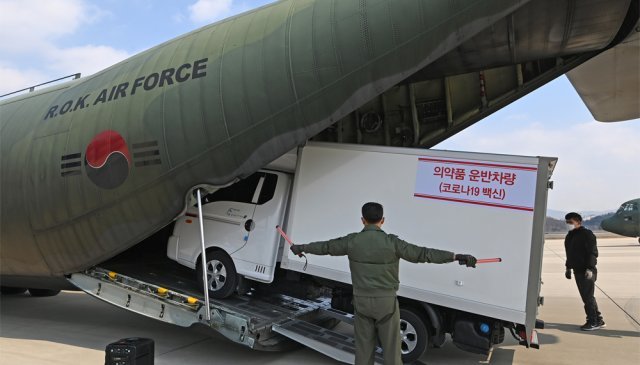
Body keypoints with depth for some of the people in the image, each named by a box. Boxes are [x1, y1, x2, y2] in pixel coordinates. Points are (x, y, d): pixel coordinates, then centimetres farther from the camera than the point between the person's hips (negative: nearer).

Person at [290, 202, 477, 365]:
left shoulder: (352, 241, -4)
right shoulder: (391, 242, -12)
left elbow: (325, 246, 9)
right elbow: (423, 254, -14)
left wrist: (301, 248, 26)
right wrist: (457, 257, -11)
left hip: (362, 301, 3)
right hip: (385, 301, -2)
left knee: (363, 347, 13)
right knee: (391, 348, 7)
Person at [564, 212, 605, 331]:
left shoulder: (587, 234, -11)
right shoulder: (570, 236, 15)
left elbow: (593, 253, -17)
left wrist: (589, 268, -23)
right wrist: (568, 268, 24)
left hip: (587, 272, -9)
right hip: (577, 271, 9)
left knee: (588, 296, -5)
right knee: (586, 296, 12)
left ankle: (593, 322, 3)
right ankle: (598, 320, 21)